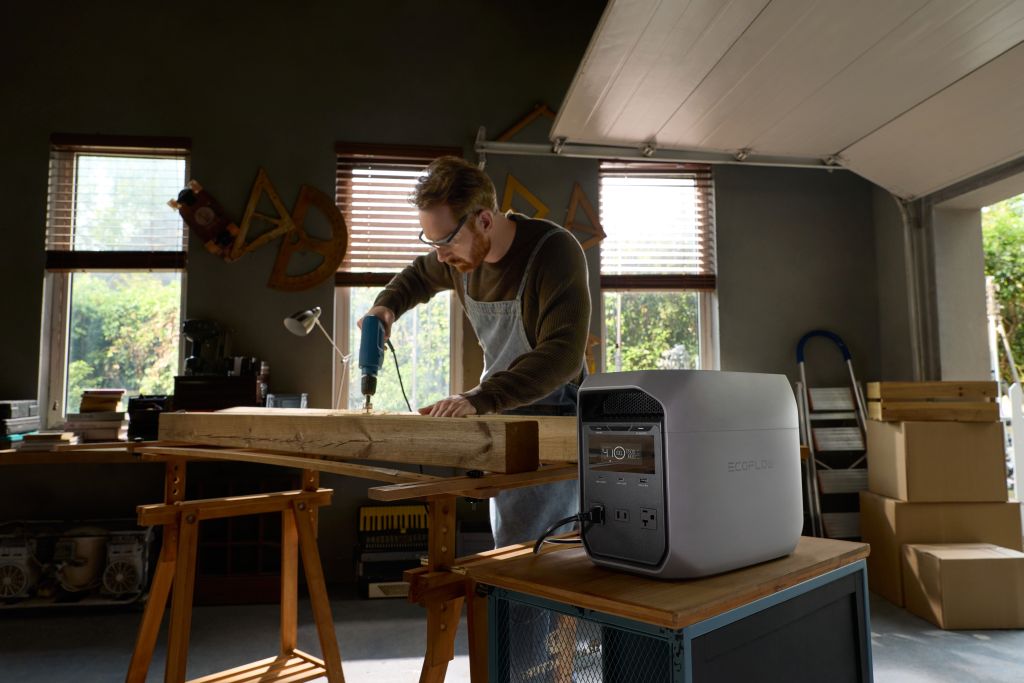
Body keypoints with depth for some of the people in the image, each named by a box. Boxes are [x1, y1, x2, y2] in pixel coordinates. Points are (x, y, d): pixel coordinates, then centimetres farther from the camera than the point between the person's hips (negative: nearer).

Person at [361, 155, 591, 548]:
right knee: (508, 543, 15)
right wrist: (387, 305, 1)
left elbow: (562, 354, -34)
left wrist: (480, 399, -42)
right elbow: (419, 276, 21)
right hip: (502, 412, 7)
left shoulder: (555, 251, -23)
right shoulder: (463, 253, -2)